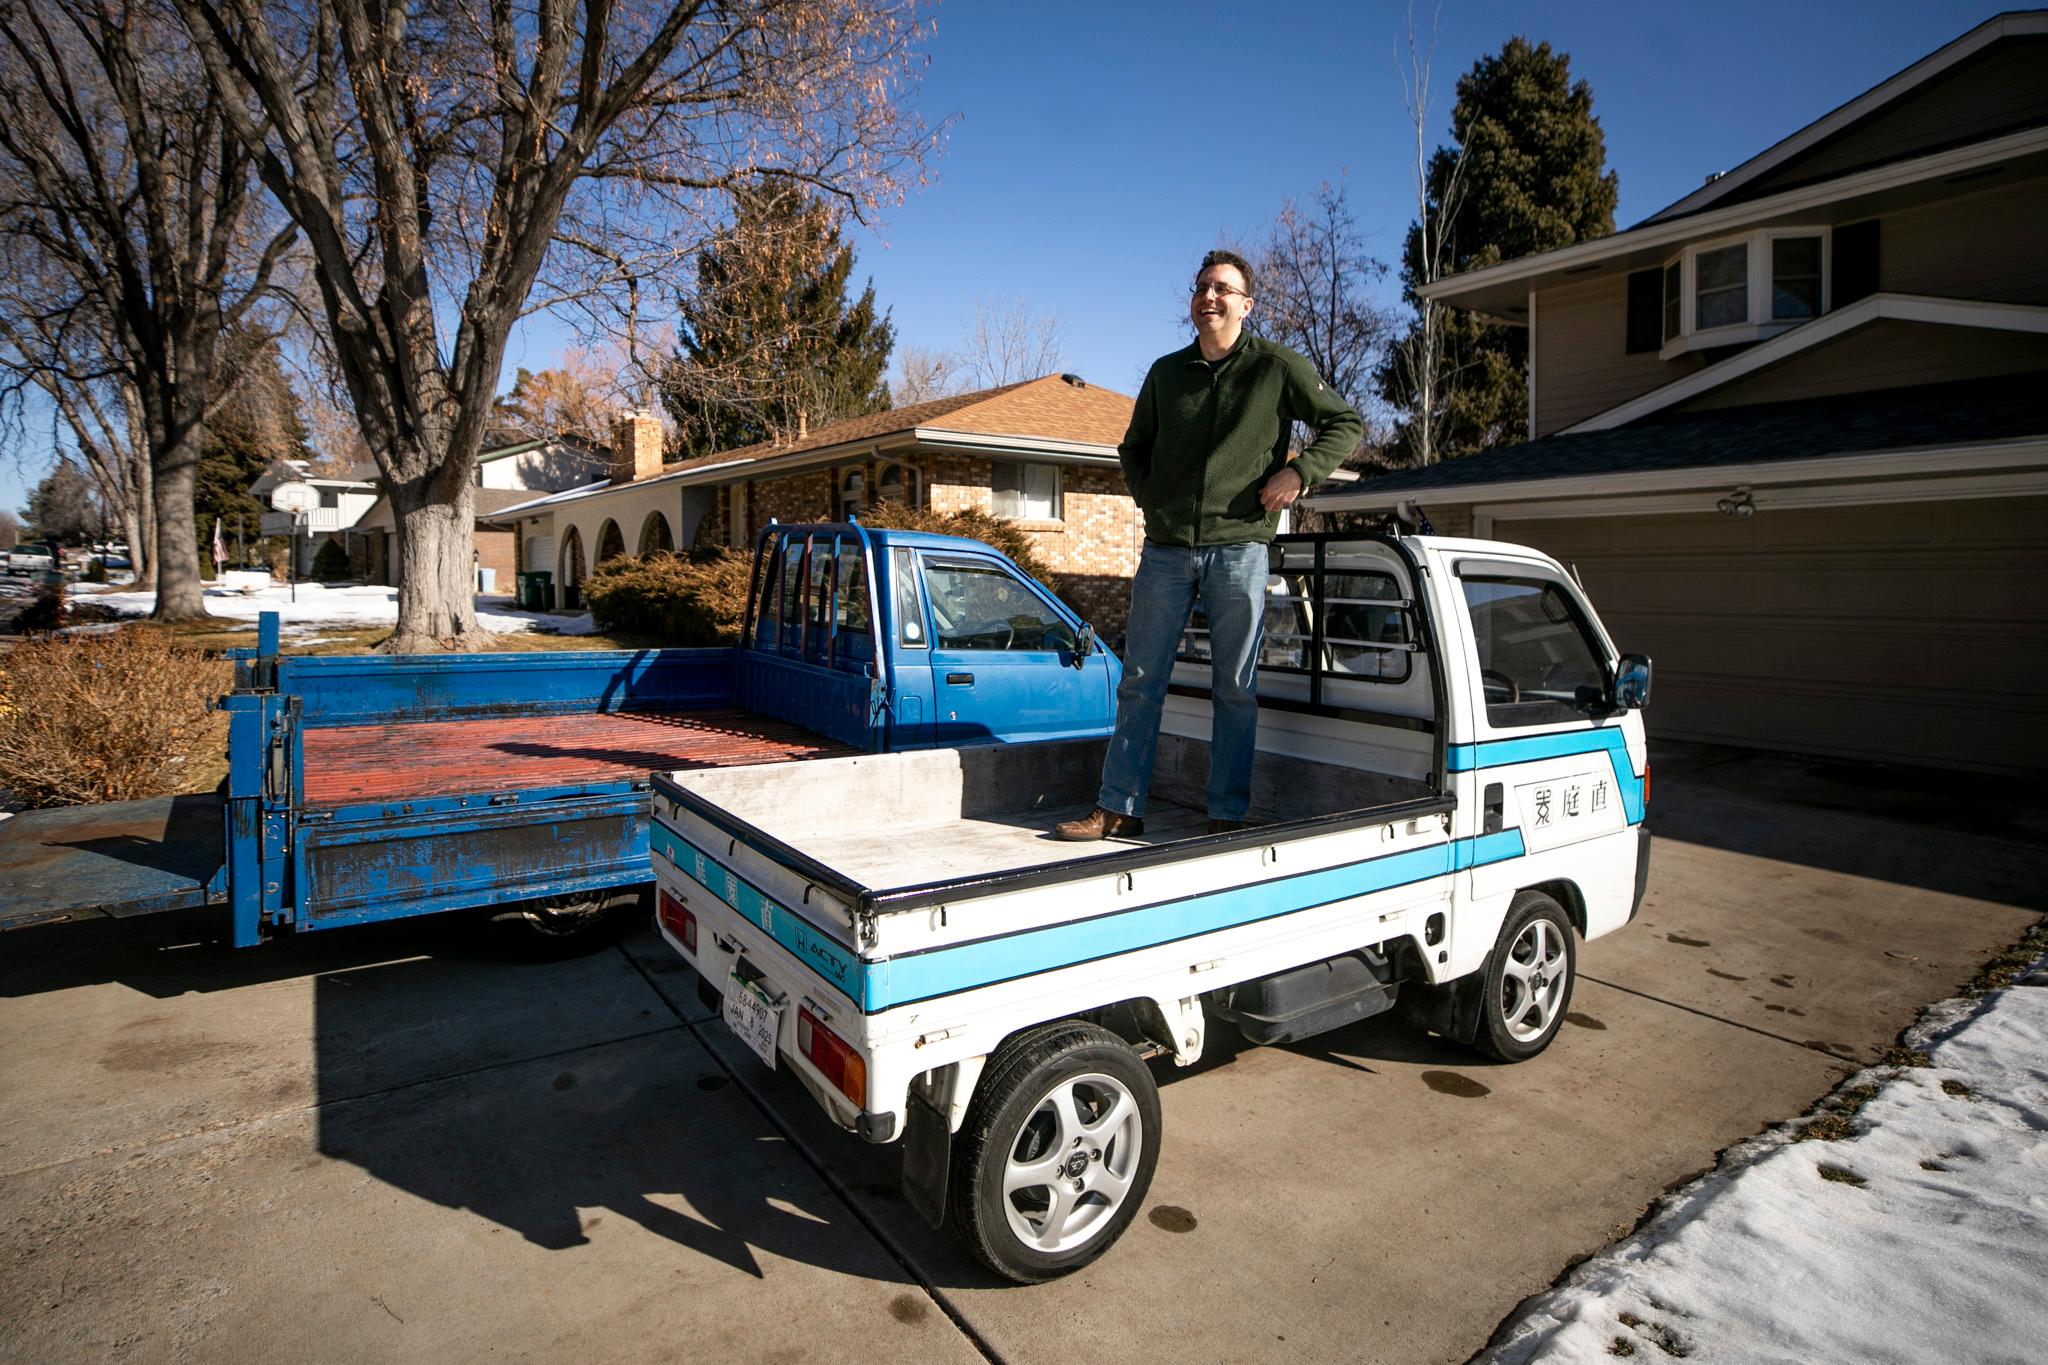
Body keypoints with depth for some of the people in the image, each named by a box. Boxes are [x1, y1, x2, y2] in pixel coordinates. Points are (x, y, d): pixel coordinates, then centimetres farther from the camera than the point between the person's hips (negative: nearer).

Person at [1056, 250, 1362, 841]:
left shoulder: (1277, 366, 3)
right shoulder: (1165, 372, 13)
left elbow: (1346, 425, 8)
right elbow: (1133, 449, 25)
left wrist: (1299, 471, -6)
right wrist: (1150, 499, 9)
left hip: (1239, 548, -3)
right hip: (1166, 549, 3)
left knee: (1235, 688, 2)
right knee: (1140, 682, 4)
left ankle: (1228, 816, 12)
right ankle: (1119, 808, 11)